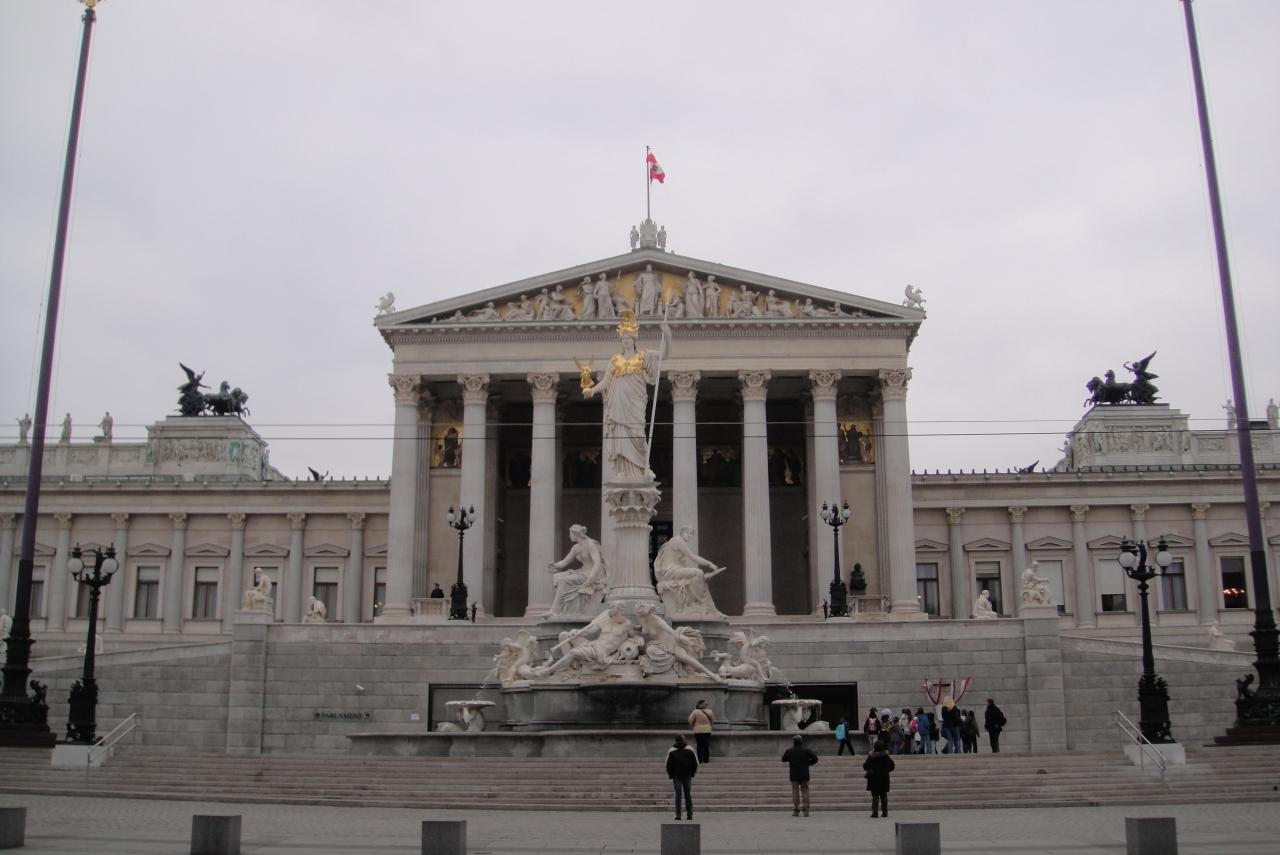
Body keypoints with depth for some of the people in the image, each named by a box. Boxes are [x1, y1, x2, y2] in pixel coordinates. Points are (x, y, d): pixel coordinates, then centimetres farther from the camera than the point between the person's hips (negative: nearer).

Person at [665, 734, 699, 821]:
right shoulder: (690, 750, 5)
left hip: (676, 776, -2)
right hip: (687, 776, 2)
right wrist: (692, 773, 13)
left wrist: (670, 776, 7)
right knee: (688, 795, 8)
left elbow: (668, 765, 0)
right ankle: (689, 814, 6)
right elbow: (695, 763, 7)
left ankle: (678, 815, -8)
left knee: (678, 795, -2)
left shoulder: (671, 751, 0)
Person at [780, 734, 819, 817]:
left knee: (795, 793, 6)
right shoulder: (807, 750, -4)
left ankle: (796, 811, 3)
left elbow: (783, 759, 5)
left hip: (794, 775, 0)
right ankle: (806, 811, 2)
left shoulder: (789, 751, -5)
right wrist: (808, 763, 6)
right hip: (805, 775, 0)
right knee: (805, 792, 7)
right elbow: (815, 758, -9)